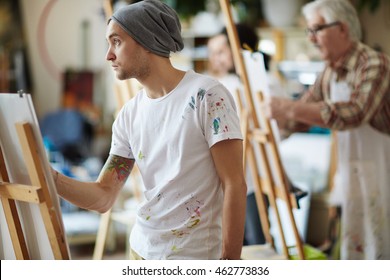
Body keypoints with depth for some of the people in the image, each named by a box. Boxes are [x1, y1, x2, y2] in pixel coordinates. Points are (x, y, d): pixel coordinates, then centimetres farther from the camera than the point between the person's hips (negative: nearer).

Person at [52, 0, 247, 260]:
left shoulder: (207, 96, -13)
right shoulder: (129, 115, 5)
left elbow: (234, 186, -14)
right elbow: (103, 197, 3)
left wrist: (230, 261, -18)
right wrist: (48, 176, -12)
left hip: (196, 257, -6)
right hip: (142, 250, 6)